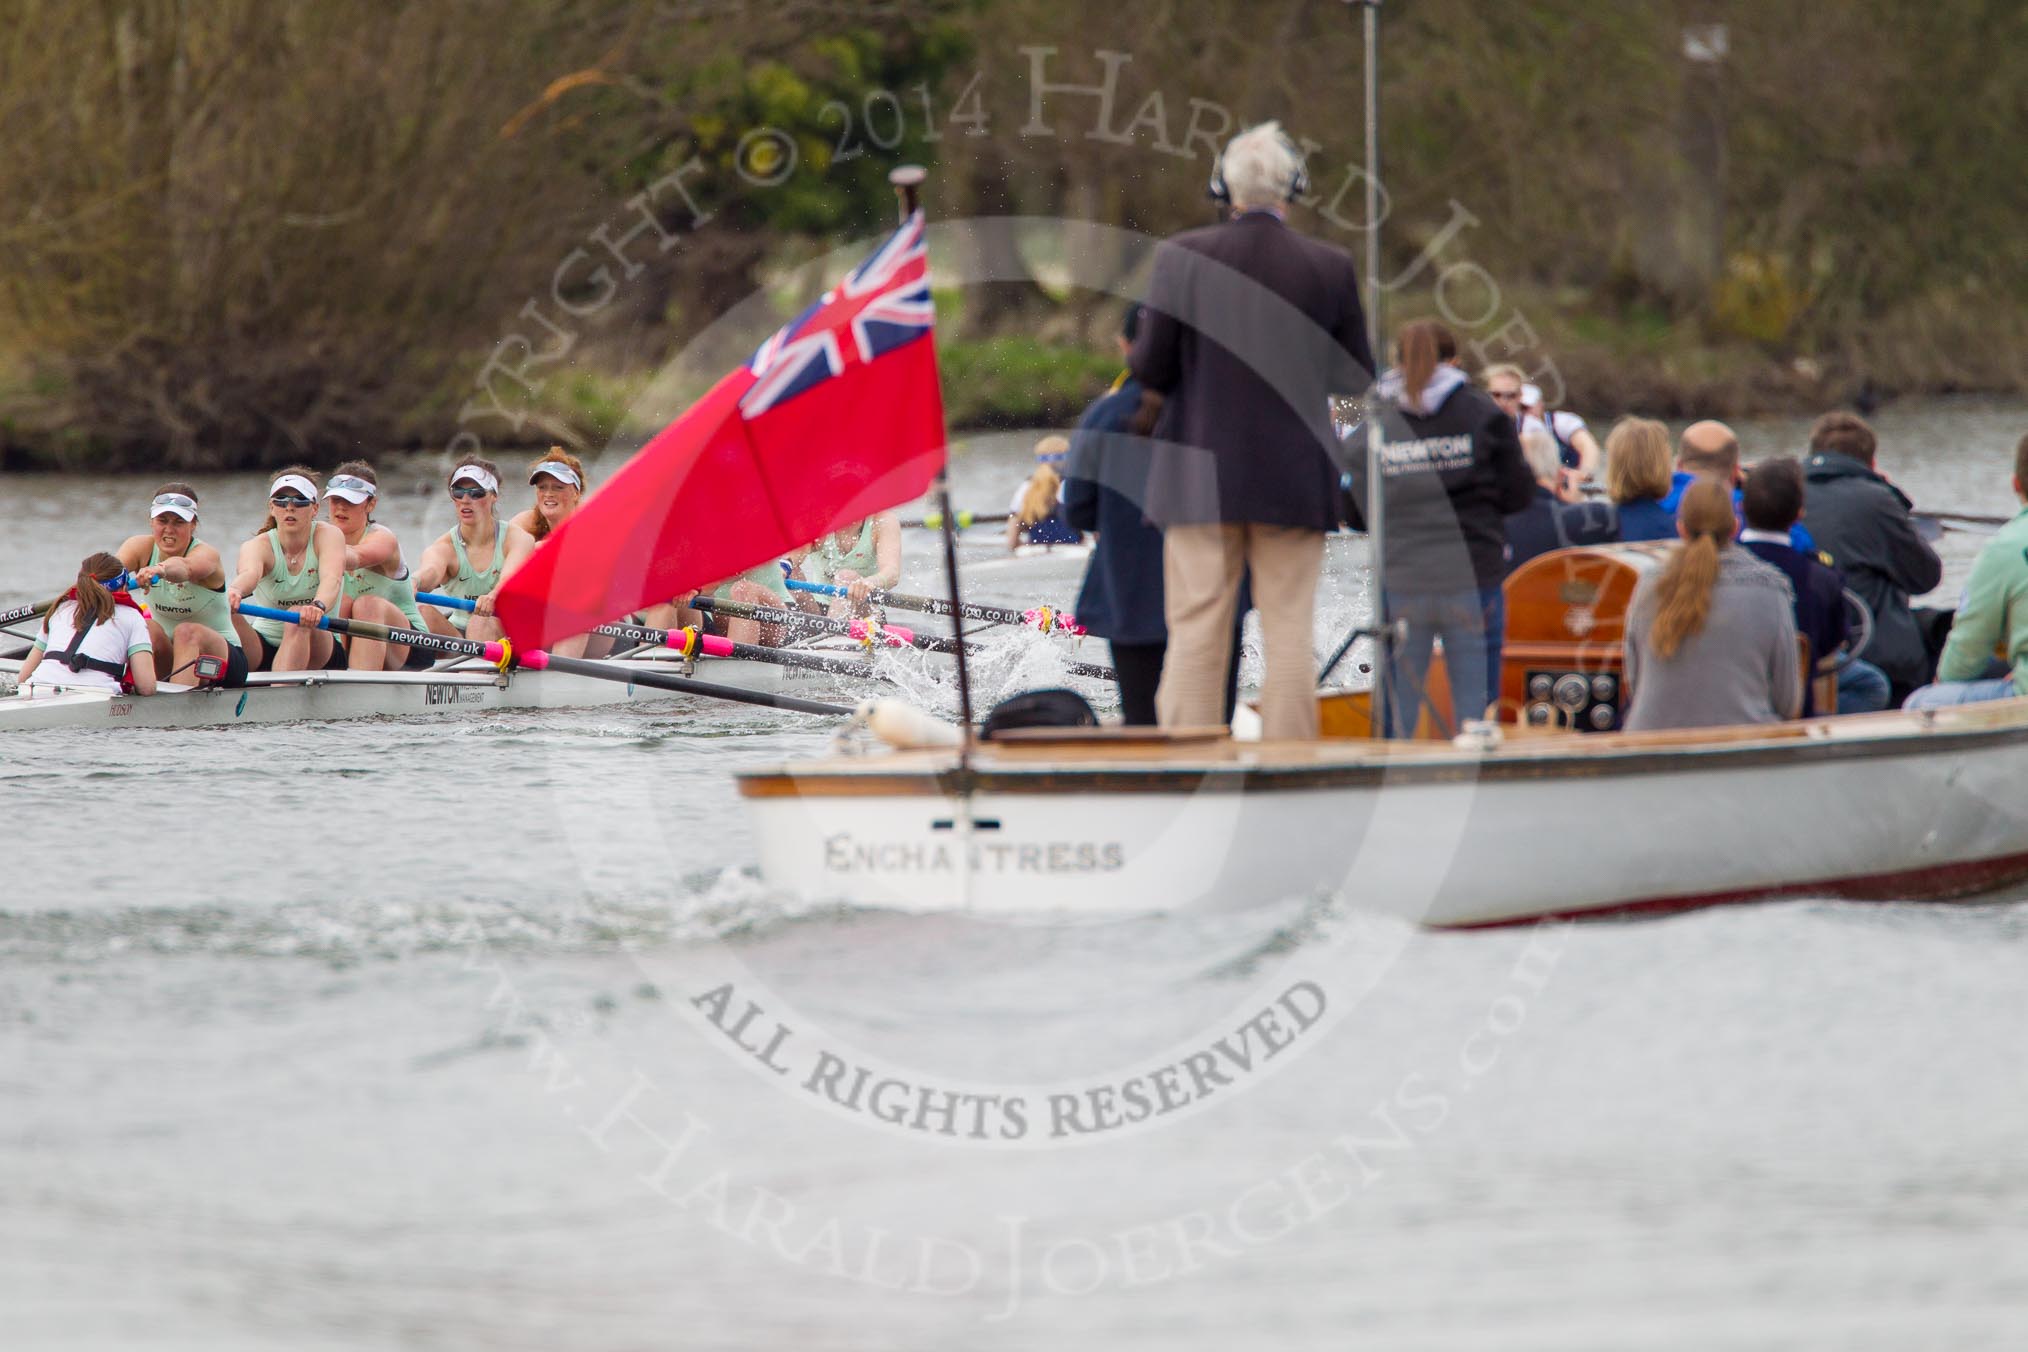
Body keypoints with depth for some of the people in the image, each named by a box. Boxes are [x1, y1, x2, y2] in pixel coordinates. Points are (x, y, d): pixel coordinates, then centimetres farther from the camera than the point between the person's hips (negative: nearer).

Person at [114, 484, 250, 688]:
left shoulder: (206, 554, -17)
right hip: (167, 655, 3)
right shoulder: (142, 547, -5)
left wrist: (160, 570, -66)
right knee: (148, 629, -26)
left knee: (188, 632, -33)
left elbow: (185, 567, -43)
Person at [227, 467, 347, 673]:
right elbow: (249, 573, -31)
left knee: (297, 618, -33)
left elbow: (331, 579, -28)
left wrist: (318, 606, -53)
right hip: (265, 646, 1)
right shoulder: (259, 546, -5)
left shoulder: (328, 535, -7)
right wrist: (234, 590, -57)